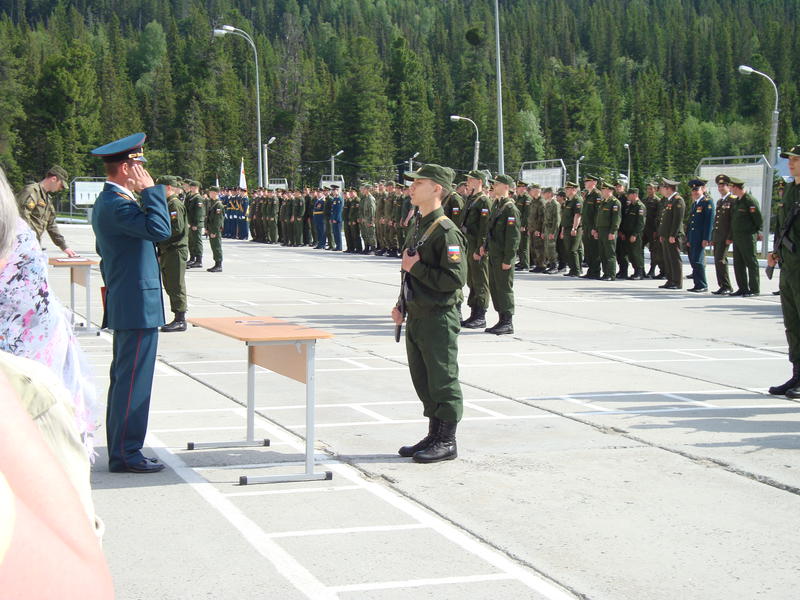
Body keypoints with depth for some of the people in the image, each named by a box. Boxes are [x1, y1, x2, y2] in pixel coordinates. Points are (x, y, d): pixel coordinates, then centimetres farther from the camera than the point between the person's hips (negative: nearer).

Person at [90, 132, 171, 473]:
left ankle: (120, 450, 22)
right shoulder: (117, 205, -19)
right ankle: (126, 454, -1)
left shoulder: (106, 202, 15)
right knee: (133, 381, -6)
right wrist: (150, 190, -22)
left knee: (124, 379, 15)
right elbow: (160, 229, -31)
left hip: (124, 304, 11)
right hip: (138, 307, -11)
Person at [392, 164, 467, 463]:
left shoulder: (446, 231, -16)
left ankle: (447, 442, 7)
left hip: (439, 317, -9)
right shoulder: (417, 228, 13)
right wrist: (402, 305, 16)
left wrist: (417, 268, -18)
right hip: (417, 316, 9)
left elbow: (455, 278, -23)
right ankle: (434, 435, 25)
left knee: (442, 380, -1)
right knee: (422, 380, 15)